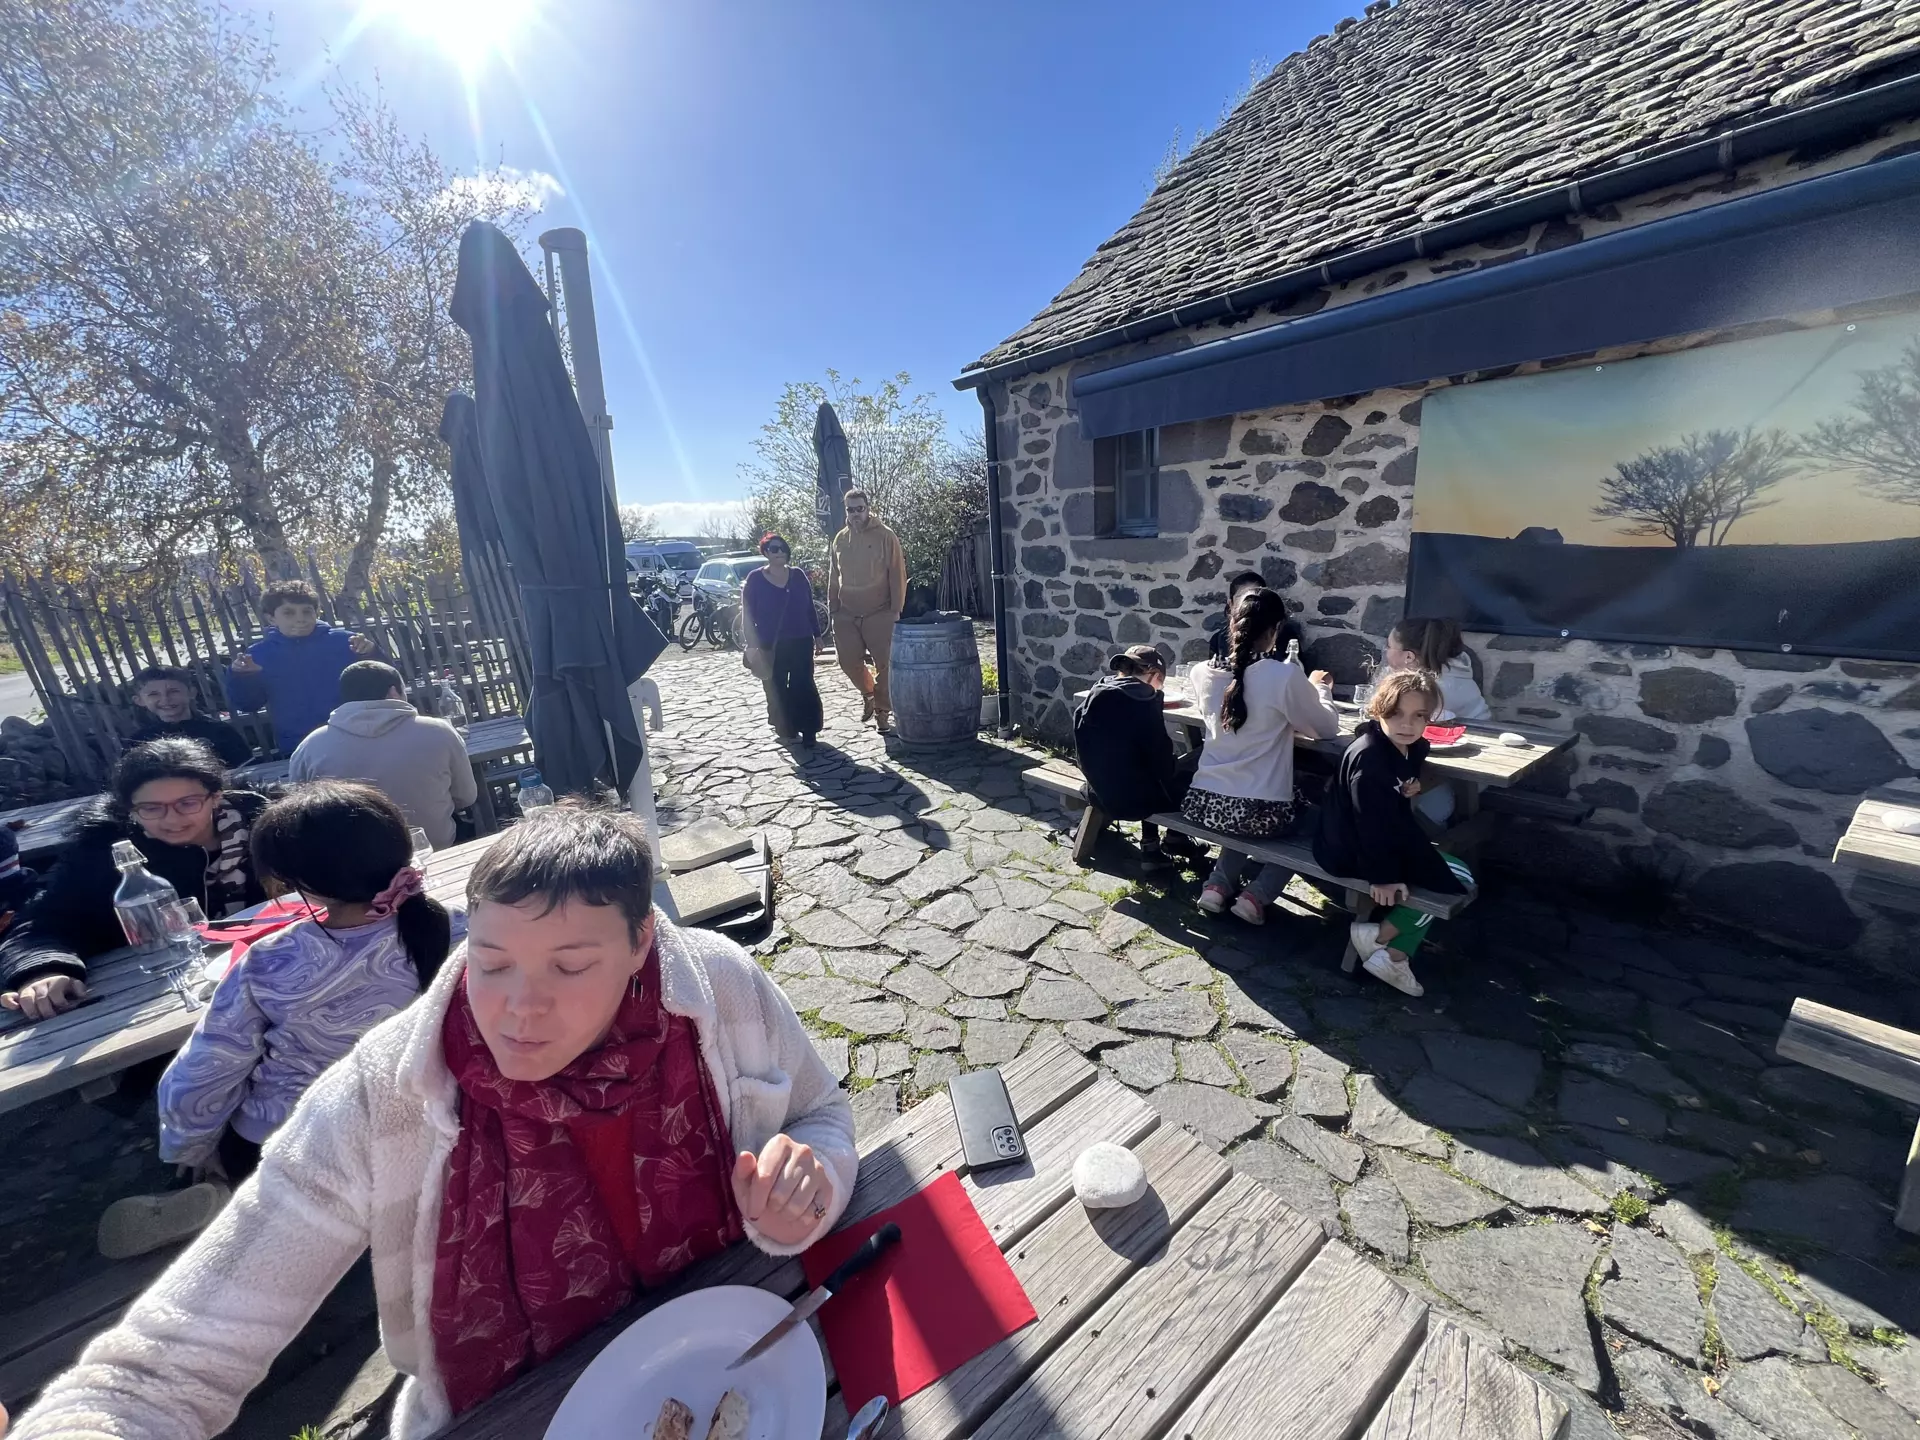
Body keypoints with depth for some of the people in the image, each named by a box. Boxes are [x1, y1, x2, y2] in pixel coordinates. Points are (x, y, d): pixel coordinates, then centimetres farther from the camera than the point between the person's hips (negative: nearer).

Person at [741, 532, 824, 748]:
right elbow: (748, 614, -3)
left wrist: (817, 635, 7)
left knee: (803, 686, -3)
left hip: (801, 642, 1)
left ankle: (808, 730, 1)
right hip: (771, 646, -1)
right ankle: (786, 728, 23)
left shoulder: (799, 576, 5)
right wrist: (752, 645, -8)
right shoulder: (755, 579, -2)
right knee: (776, 689, 8)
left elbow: (810, 608, 10)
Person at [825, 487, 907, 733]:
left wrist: (896, 611, -11)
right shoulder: (840, 539, 9)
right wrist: (833, 610, 9)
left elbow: (897, 576, -6)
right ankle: (868, 694, 34)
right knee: (849, 662, 6)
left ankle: (882, 710, 13)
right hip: (846, 616, 4)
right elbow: (833, 579, 14)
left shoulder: (886, 536, -5)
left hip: (879, 615, -4)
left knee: (885, 664, -2)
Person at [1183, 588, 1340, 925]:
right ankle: (1257, 894, 13)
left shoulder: (1202, 672, -1)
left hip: (1203, 804, 4)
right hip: (1261, 813, -4)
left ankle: (1219, 883, 18)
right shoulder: (1286, 675, -13)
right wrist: (1315, 687, 19)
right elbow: (1328, 729, 3)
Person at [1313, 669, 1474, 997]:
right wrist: (1382, 876, -19)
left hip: (1385, 838, 10)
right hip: (1350, 850, -10)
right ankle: (1381, 937, 2)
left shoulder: (1413, 746, 2)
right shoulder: (1369, 757, -27)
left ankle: (1395, 955, 13)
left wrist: (1411, 787, -1)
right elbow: (1371, 822, -24)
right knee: (1457, 879, -7)